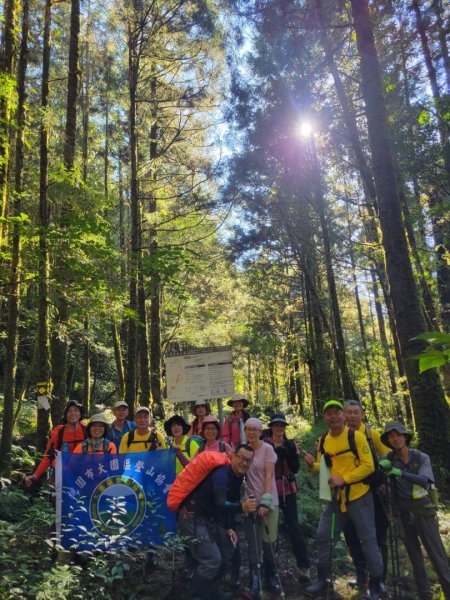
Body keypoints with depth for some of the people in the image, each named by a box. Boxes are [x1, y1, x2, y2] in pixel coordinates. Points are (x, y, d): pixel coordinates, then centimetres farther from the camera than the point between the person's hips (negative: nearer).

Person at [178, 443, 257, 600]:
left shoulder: (238, 477, 3)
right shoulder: (221, 474, -27)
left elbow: (231, 502, 13)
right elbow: (221, 504, -39)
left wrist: (229, 528, 6)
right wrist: (242, 507, -56)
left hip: (209, 518, 10)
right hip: (192, 517, -10)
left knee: (225, 553, 17)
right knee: (212, 559, -14)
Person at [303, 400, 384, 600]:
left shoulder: (356, 436, -14)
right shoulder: (323, 440, 3)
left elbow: (368, 465, -16)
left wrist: (344, 478, -23)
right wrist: (313, 465, -12)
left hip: (359, 496, -5)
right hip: (335, 497, 5)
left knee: (368, 539, 5)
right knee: (324, 536, 8)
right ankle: (323, 579, 25)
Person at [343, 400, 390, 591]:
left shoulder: (372, 434, -8)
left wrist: (385, 482, -11)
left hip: (374, 492, -3)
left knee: (378, 535, 8)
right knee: (350, 532, 8)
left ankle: (380, 578, 24)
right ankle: (361, 574, 28)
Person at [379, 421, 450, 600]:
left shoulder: (421, 457, -9)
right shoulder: (389, 458, -6)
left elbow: (423, 481, -24)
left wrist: (399, 472, -39)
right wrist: (382, 467, -31)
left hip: (424, 511, -1)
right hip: (403, 514, 1)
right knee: (415, 557, 10)